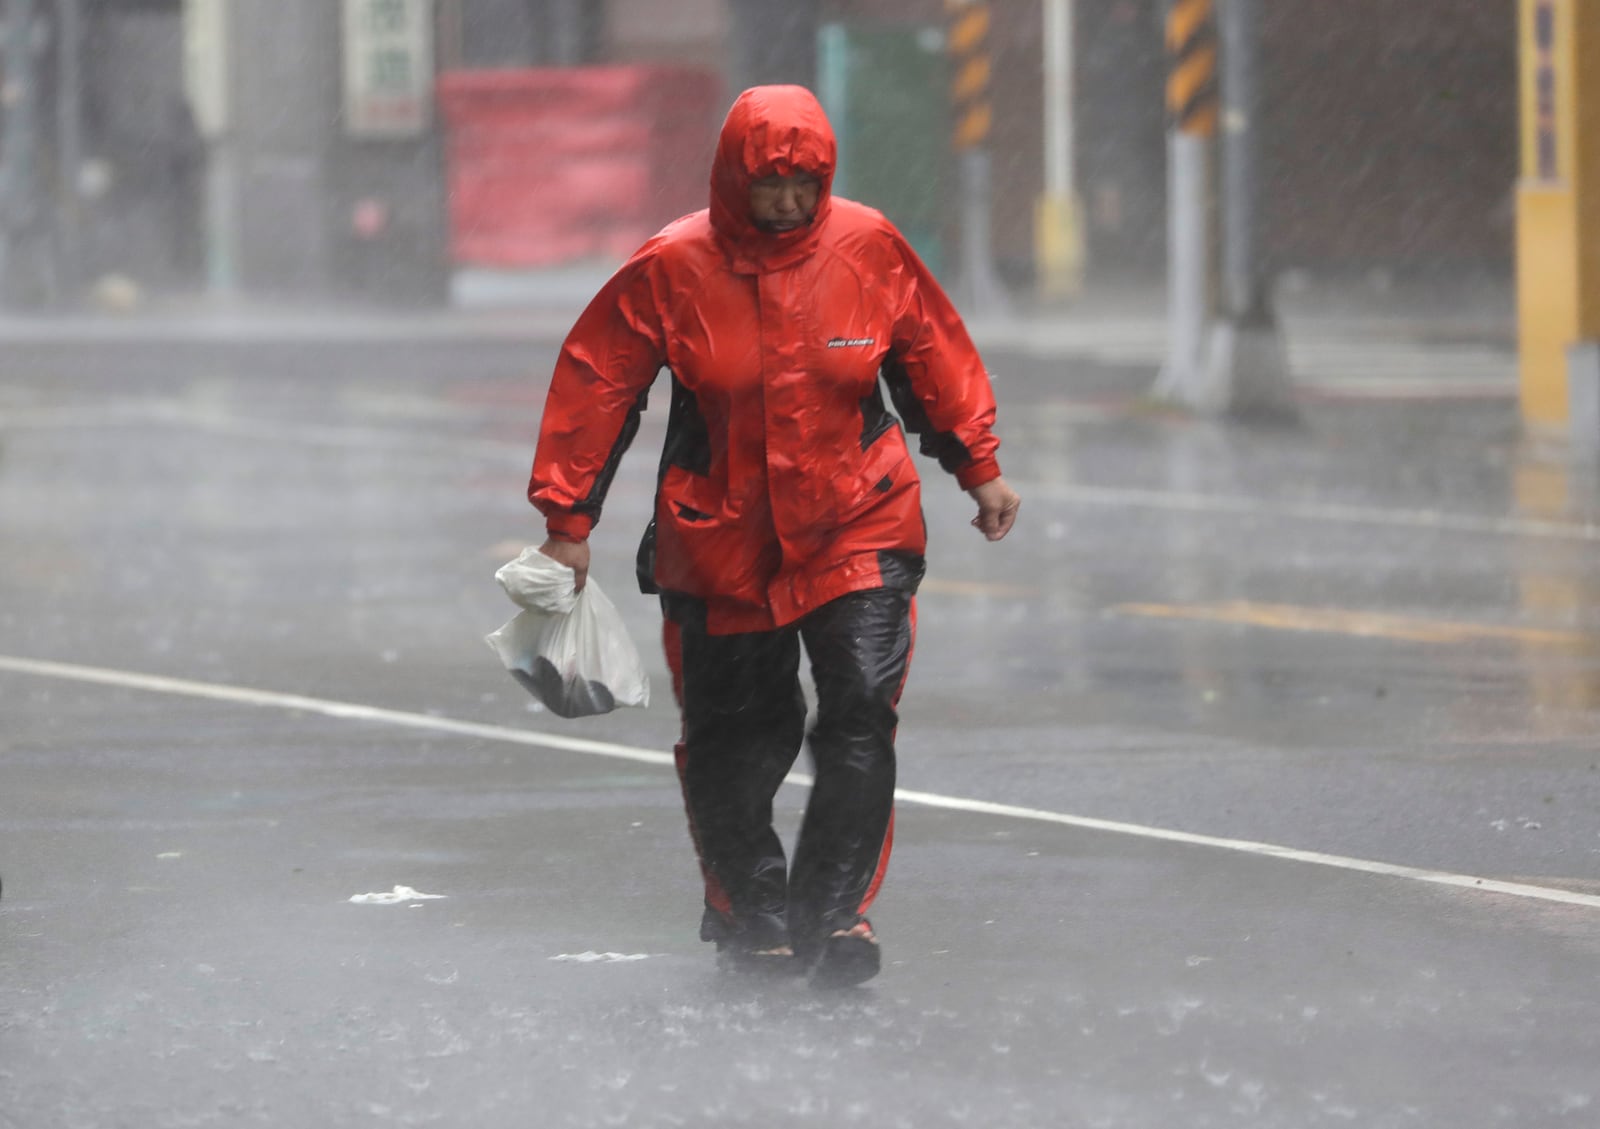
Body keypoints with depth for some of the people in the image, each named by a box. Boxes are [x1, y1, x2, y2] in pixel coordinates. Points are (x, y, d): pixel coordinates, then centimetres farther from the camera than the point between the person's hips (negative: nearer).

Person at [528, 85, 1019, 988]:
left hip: (856, 529, 0)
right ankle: (747, 911, 28)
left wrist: (979, 467, 15)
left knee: (862, 714, -13)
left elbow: (937, 357, 11)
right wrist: (568, 518, -2)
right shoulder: (672, 269, -10)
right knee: (734, 740, 7)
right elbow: (596, 384, -2)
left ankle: (834, 913, -5)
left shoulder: (869, 250, -5)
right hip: (720, 541, 0)